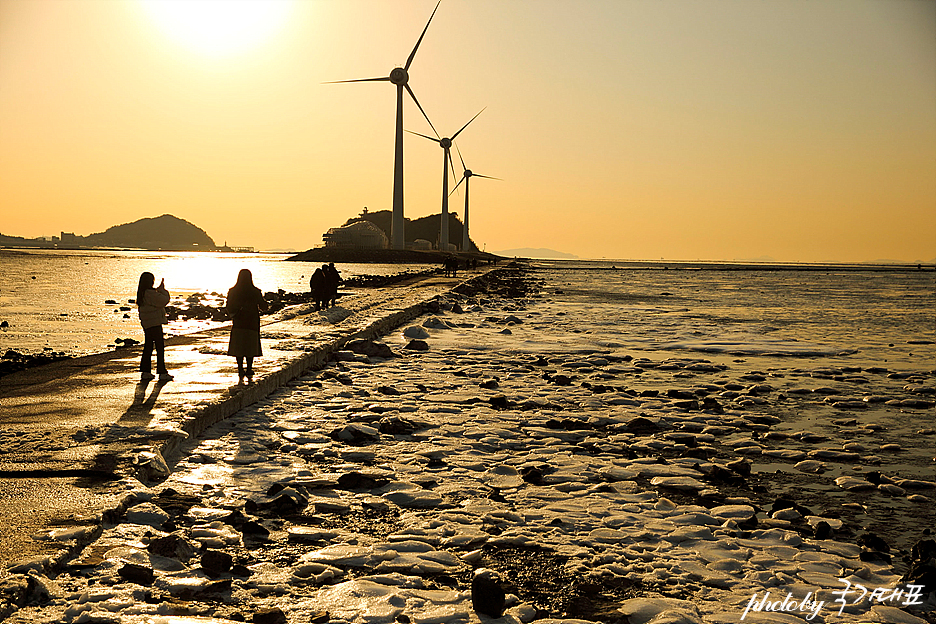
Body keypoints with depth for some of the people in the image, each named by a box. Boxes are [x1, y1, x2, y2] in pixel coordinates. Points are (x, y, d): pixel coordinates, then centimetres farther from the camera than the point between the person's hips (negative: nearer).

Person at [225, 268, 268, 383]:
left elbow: (229, 308, -2)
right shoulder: (255, 292, -7)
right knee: (250, 348, 10)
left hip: (238, 324, 1)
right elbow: (263, 307, 1)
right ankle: (249, 373, 9)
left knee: (239, 349, 7)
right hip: (252, 324, 0)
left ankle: (240, 374, 0)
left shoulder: (232, 292, -4)